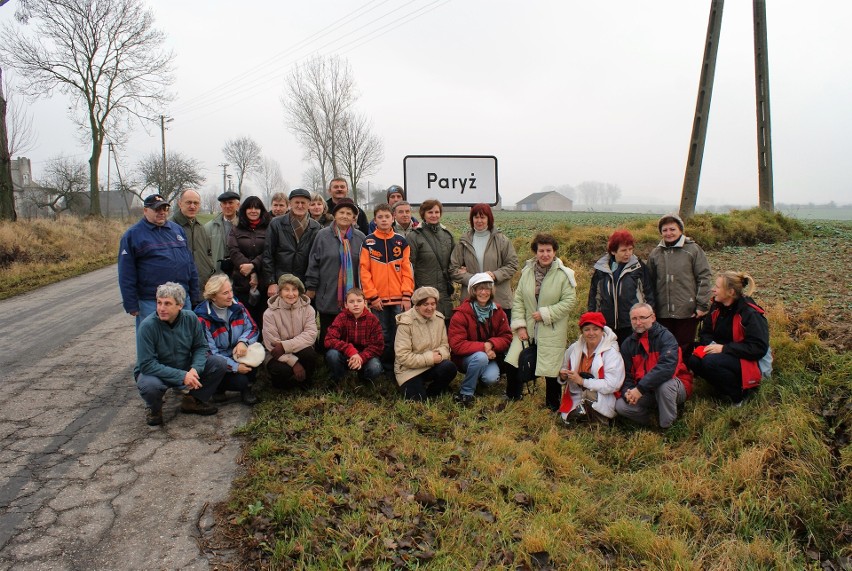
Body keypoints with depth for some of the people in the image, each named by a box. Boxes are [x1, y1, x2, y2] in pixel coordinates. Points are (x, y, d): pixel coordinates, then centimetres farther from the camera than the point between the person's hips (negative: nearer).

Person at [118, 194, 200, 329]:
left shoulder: (177, 229, 12)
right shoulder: (132, 235, -2)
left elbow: (190, 264, 15)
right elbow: (126, 275, -4)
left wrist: (195, 295, 12)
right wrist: (131, 305, -8)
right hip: (150, 303, -4)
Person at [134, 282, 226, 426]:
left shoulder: (190, 318, -14)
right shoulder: (147, 326, -26)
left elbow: (200, 347, -5)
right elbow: (146, 365, -27)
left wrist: (194, 369, -26)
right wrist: (182, 376, -32)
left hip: (185, 368, 4)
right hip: (154, 372, -4)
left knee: (219, 363, -14)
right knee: (149, 385, -38)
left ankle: (193, 400, 7)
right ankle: (155, 409, 0)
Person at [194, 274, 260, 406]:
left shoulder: (237, 307, -2)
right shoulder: (203, 319, -19)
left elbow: (252, 328, -2)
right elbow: (209, 352, -19)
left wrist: (243, 341, -26)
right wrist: (235, 367, -26)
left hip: (236, 355, 5)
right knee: (240, 381, -28)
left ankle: (247, 387, -2)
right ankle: (218, 388, 7)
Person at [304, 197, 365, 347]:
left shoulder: (360, 238, 4)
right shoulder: (323, 235, 0)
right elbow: (313, 263, 1)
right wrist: (311, 287, -1)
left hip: (352, 297, 1)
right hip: (327, 296, -1)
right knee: (326, 335, 9)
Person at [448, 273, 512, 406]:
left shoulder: (497, 311, -2)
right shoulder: (461, 313, -16)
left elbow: (507, 337, -2)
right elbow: (456, 345, -20)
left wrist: (491, 344, -24)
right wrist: (483, 347, -29)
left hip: (490, 356, 3)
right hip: (467, 357, -3)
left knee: (491, 378, -27)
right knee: (480, 357, -35)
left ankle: (482, 376, 12)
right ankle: (465, 393, -15)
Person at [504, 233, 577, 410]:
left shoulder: (563, 274, -10)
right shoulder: (527, 271, 1)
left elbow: (569, 300, -12)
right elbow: (518, 299, 2)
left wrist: (545, 314, -17)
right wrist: (519, 325, -6)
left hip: (552, 331, -3)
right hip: (527, 328, 3)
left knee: (551, 368, 6)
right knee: (512, 362, -1)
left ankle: (553, 406, 29)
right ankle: (512, 399, 24)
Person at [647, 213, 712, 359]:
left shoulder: (693, 249, -2)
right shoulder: (655, 253, 9)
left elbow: (705, 277, -5)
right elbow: (650, 282, 13)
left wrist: (702, 306, -10)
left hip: (687, 312, -3)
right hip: (663, 313, 3)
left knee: (684, 350, 5)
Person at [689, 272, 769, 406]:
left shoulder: (750, 314, -18)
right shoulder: (717, 307, 2)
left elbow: (759, 348, -23)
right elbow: (705, 332, 11)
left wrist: (724, 348, -25)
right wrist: (711, 344, -13)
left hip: (744, 361, -7)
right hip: (722, 354, 7)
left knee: (711, 362, -33)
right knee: (695, 360, -21)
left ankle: (739, 394, -9)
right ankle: (725, 390, -1)